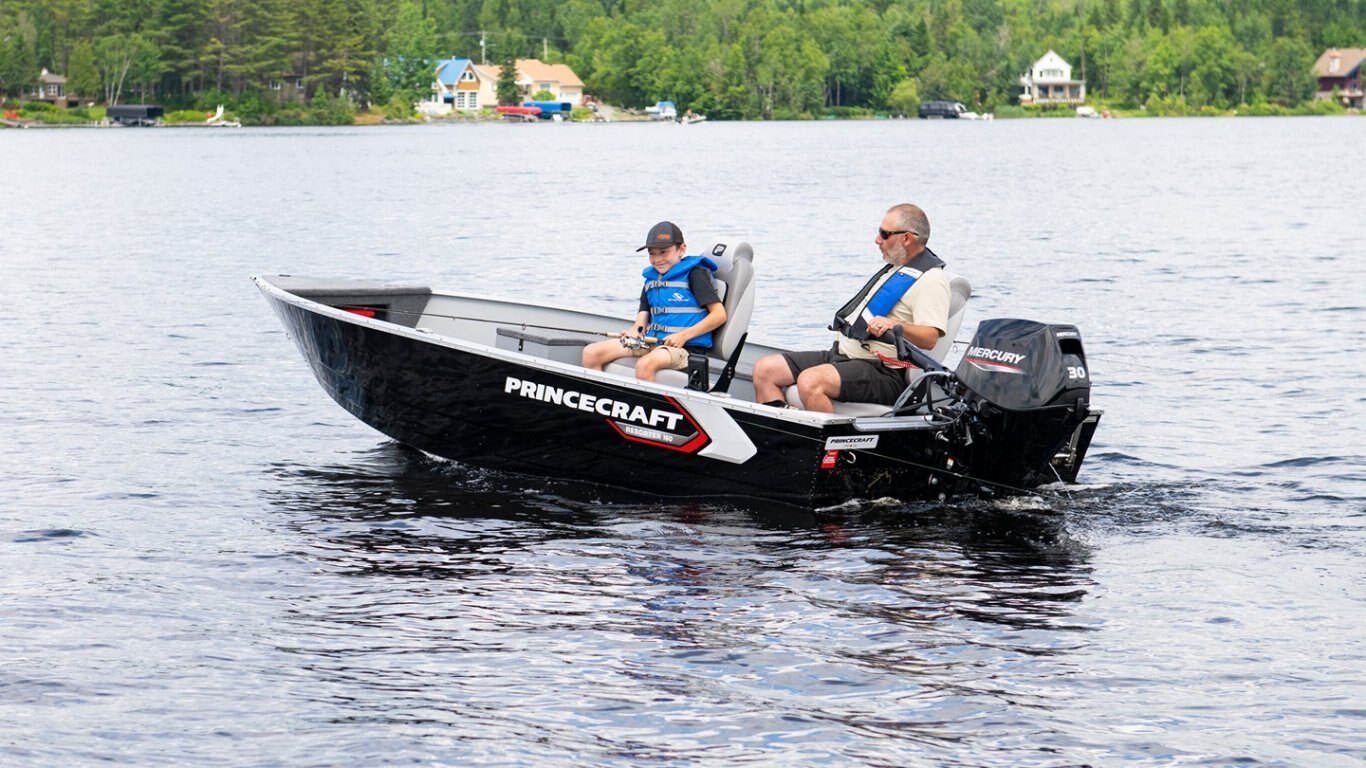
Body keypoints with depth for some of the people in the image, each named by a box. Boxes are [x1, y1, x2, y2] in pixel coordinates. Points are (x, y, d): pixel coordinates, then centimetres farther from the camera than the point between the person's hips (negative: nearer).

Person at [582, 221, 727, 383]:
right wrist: (634, 332, -10)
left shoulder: (695, 274, -2)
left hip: (686, 347, -7)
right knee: (591, 353, -7)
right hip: (652, 342, 7)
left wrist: (683, 336, -14)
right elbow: (643, 315, 15)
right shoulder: (651, 278, 19)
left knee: (645, 364, -39)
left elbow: (719, 315, -8)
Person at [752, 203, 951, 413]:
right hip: (841, 354, 11)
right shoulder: (895, 269, 22)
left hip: (884, 373, -11)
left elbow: (930, 338, -24)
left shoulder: (931, 279, -11)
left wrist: (896, 325, -39)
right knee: (765, 369, 1)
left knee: (810, 381, -35)